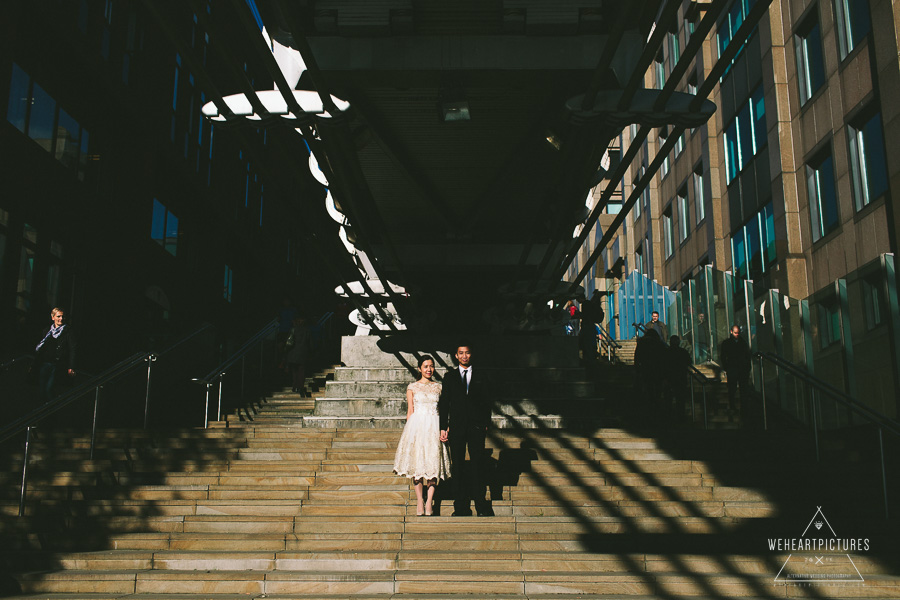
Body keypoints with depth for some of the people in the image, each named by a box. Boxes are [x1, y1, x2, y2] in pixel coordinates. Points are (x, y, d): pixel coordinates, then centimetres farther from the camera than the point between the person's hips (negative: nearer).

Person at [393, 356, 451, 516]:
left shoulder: (439, 387, 10)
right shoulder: (412, 387, 6)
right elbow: (410, 411, 5)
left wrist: (443, 429, 1)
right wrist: (410, 430, -3)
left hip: (434, 425, 1)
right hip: (416, 425, -1)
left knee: (433, 462, -4)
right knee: (417, 462, -1)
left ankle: (429, 501, 1)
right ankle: (419, 500, 7)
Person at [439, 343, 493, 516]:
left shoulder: (481, 377, 9)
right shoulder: (449, 377, 9)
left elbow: (486, 402, 9)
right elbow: (444, 403, 6)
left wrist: (486, 424, 0)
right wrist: (443, 427, -1)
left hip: (476, 426, 0)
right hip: (456, 427, 1)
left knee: (478, 465, -2)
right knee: (457, 466, 3)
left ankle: (481, 505, 5)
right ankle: (460, 506, 8)